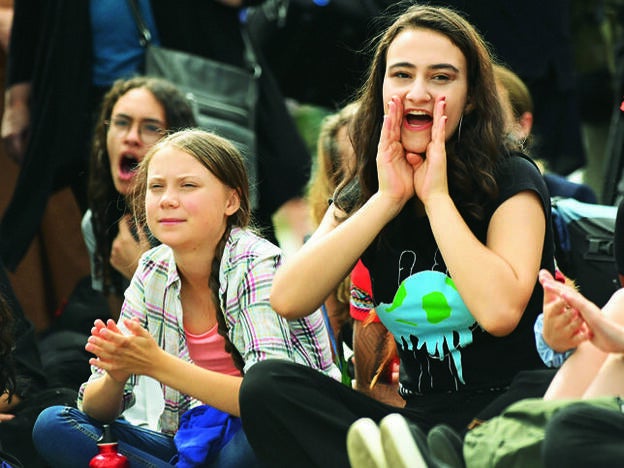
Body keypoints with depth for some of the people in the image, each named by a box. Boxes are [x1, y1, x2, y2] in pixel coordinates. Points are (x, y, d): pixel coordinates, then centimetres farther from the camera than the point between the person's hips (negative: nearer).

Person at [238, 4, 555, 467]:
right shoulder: (360, 195, 10)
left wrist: (436, 195, -14)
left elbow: (499, 311, -22)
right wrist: (387, 199, -11)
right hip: (418, 418, 7)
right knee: (266, 385, -19)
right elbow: (289, 299, -8)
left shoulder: (511, 180, -4)